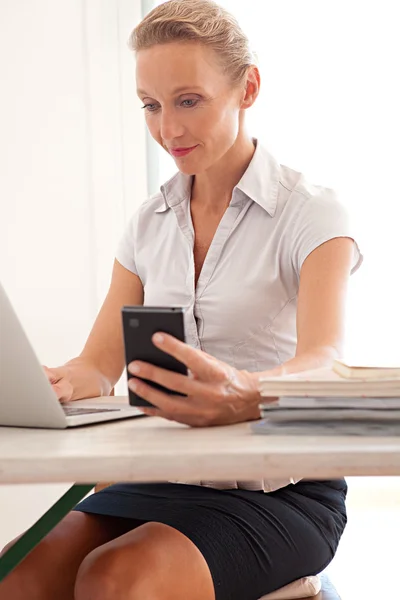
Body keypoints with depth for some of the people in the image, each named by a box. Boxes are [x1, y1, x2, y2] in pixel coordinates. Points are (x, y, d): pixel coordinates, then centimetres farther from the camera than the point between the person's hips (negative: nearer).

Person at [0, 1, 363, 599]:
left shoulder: (312, 213, -5)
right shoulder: (148, 225, 11)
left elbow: (323, 362, -22)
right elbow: (99, 364, 4)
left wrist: (246, 397, -46)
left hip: (284, 489, -4)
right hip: (164, 480, 4)